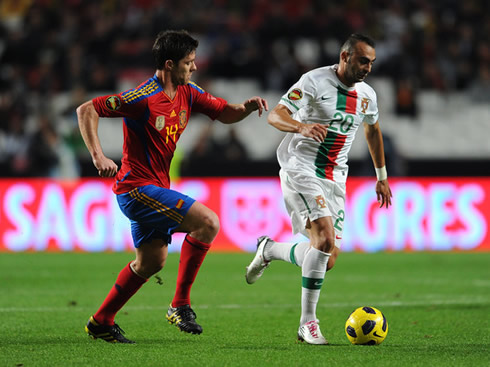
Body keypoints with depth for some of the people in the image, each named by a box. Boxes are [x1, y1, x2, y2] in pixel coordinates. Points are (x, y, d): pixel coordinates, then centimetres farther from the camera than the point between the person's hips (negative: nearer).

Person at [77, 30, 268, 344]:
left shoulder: (188, 94, 4)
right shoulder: (143, 98, -20)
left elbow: (225, 113, 13)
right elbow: (87, 110, -19)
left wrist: (248, 106, -8)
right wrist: (98, 156, -26)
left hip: (155, 188, 10)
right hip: (138, 186, -10)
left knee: (152, 262, 20)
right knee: (208, 222, -20)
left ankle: (101, 321, 31)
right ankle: (181, 304, -12)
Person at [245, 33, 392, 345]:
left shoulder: (367, 95, 9)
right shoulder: (315, 81, -10)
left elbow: (373, 130, 29)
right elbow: (275, 116, -18)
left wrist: (382, 176, 32)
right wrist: (302, 126, -38)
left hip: (335, 179, 7)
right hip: (301, 171, -7)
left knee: (328, 259, -1)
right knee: (325, 239, -25)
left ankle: (270, 250, 28)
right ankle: (308, 322, -18)